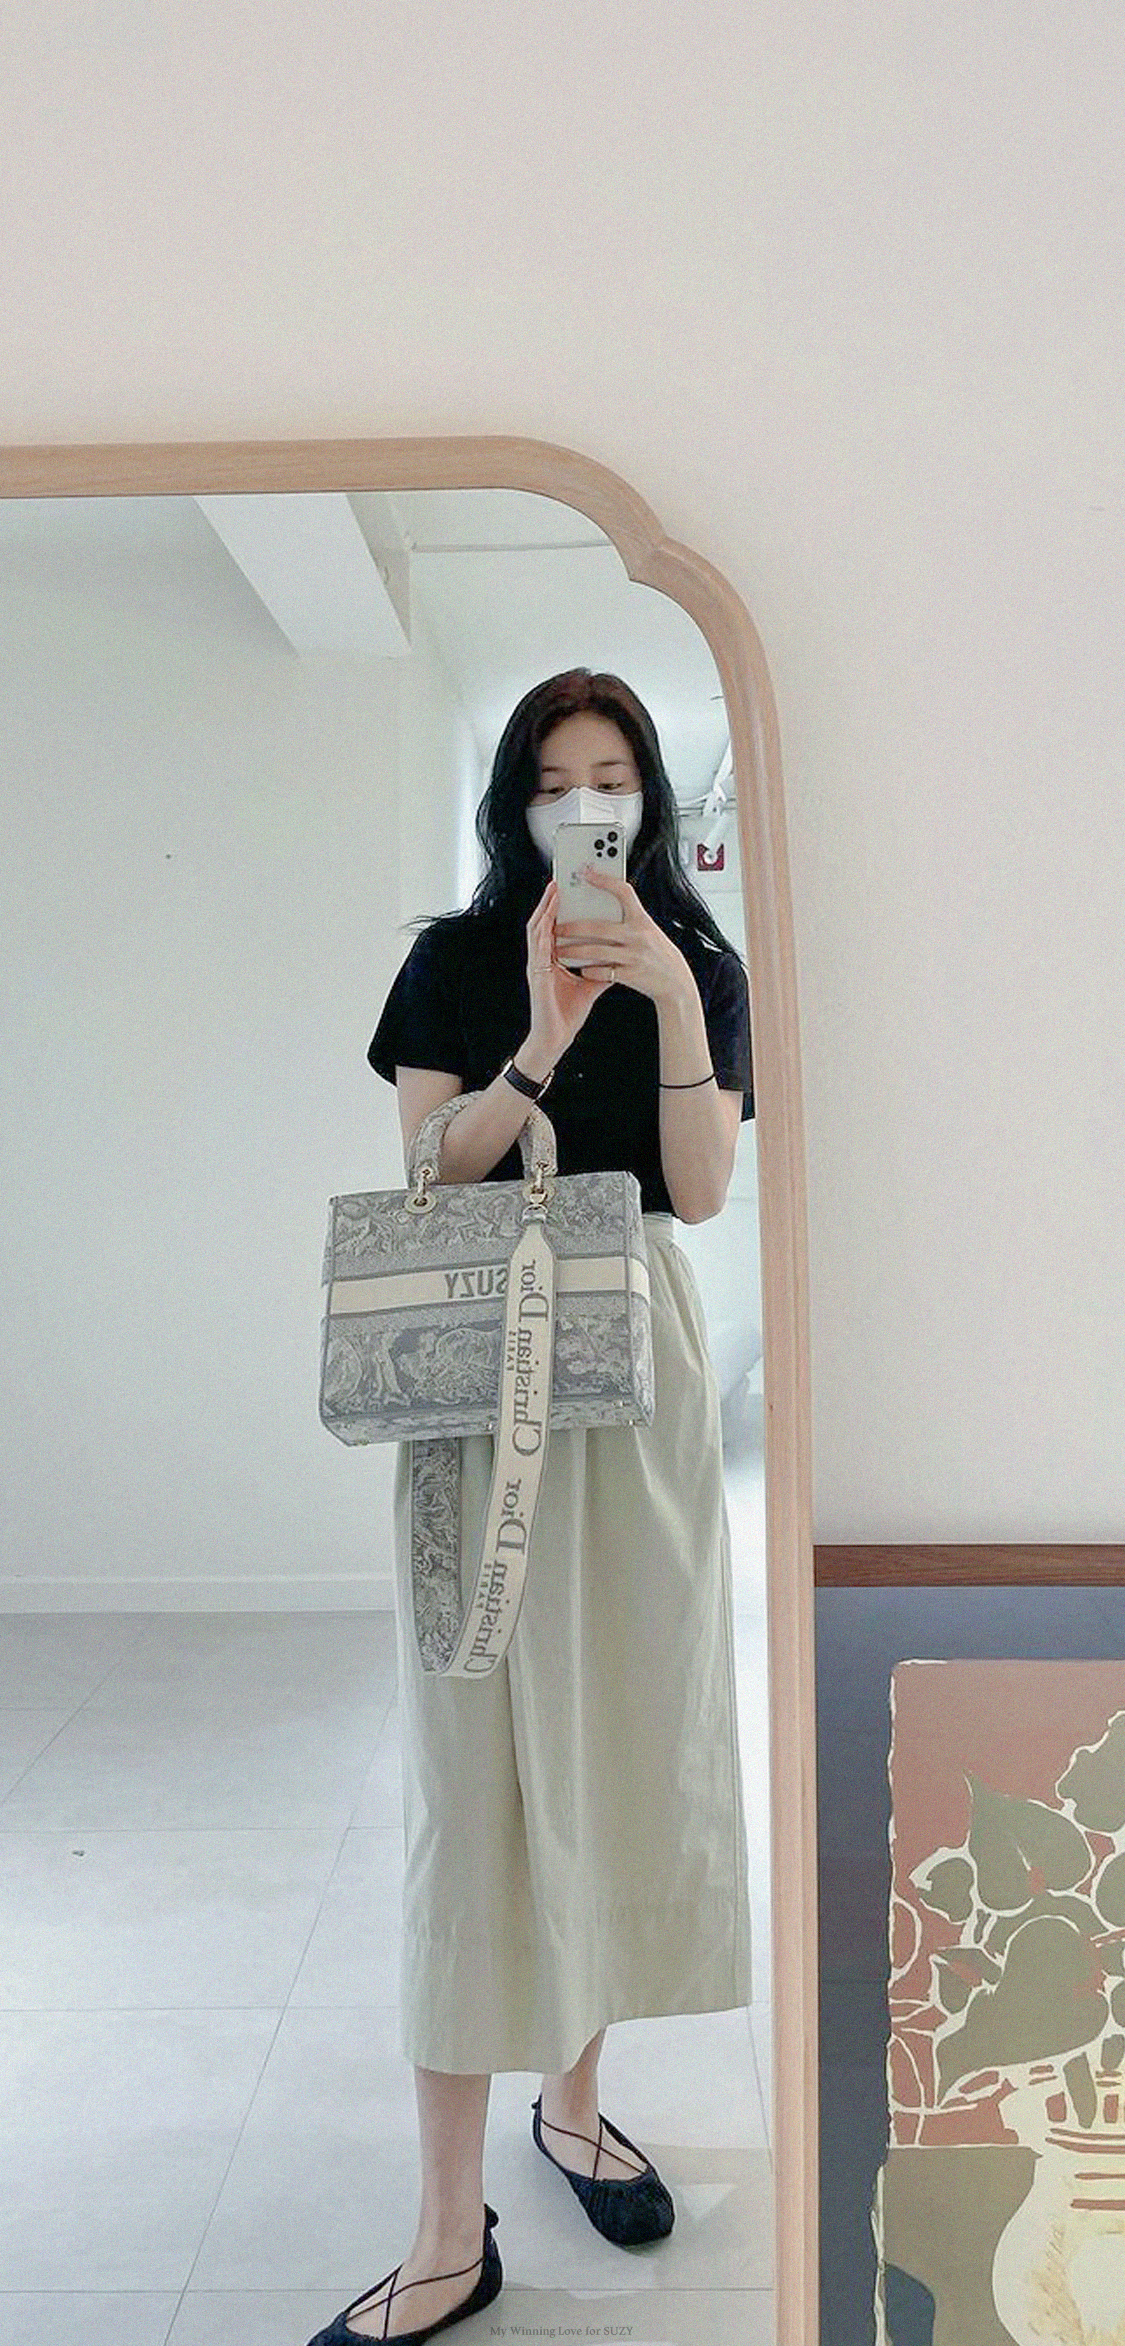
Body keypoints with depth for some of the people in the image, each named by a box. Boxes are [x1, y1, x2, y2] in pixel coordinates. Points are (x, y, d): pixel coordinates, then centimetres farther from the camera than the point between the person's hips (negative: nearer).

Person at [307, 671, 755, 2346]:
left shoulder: (699, 968, 9)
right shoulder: (457, 959, 6)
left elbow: (701, 1193, -3)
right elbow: (420, 1175, -4)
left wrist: (671, 1006, -15)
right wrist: (539, 1049, -18)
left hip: (640, 1365, 2)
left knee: (625, 1732, 9)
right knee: (476, 1762, -4)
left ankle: (574, 2099, 31)